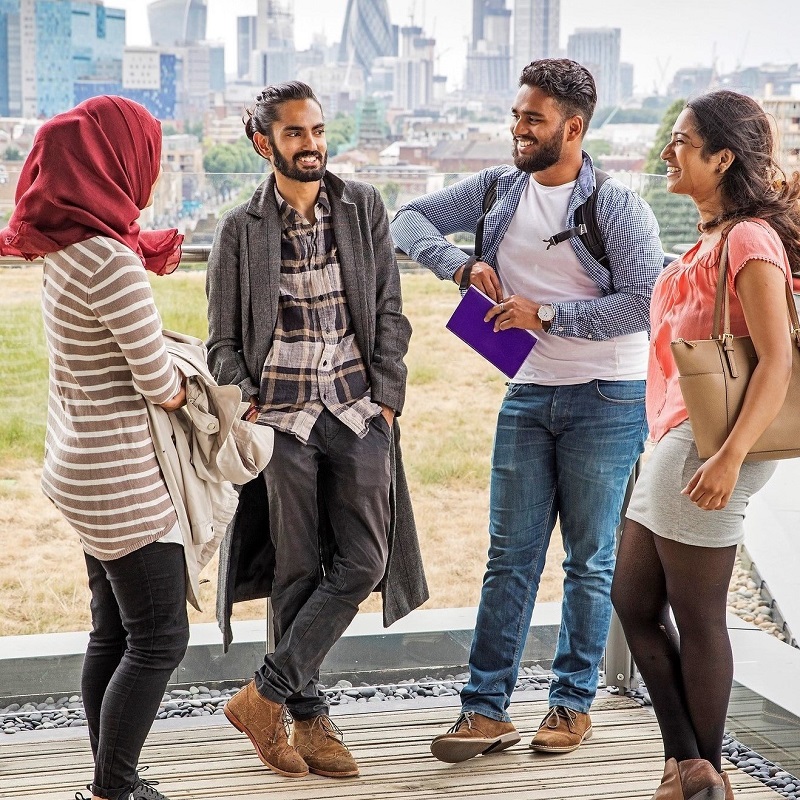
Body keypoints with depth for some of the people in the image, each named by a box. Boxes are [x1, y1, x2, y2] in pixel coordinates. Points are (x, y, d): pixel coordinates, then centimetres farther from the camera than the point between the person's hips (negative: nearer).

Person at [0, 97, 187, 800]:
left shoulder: (64, 250, 6)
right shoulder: (112, 264, -23)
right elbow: (159, 383, -17)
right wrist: (189, 389, 3)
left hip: (83, 468, 10)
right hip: (121, 478, -10)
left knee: (115, 633, 16)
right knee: (159, 639, -1)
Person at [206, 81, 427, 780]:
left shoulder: (364, 207, 8)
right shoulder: (241, 230, 4)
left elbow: (389, 312, 8)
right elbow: (224, 340, 7)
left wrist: (386, 398, 0)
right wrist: (244, 404, -8)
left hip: (358, 413, 2)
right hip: (283, 418, -1)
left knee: (363, 562, -6)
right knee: (297, 572, 3)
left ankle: (267, 694, 4)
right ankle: (309, 717, 15)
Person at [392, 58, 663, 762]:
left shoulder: (618, 208, -10)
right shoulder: (498, 190, 4)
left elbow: (643, 304, -18)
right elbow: (410, 221, 8)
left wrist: (544, 314, -19)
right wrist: (461, 264, -10)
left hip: (607, 400, -4)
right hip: (529, 394, 4)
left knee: (589, 559, 5)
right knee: (511, 554, 4)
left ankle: (574, 703, 19)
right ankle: (486, 710, 7)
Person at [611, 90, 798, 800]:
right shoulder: (711, 238, 16)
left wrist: (730, 456, -28)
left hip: (708, 443, -10)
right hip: (676, 438, 10)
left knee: (696, 616, 0)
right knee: (634, 601, 13)